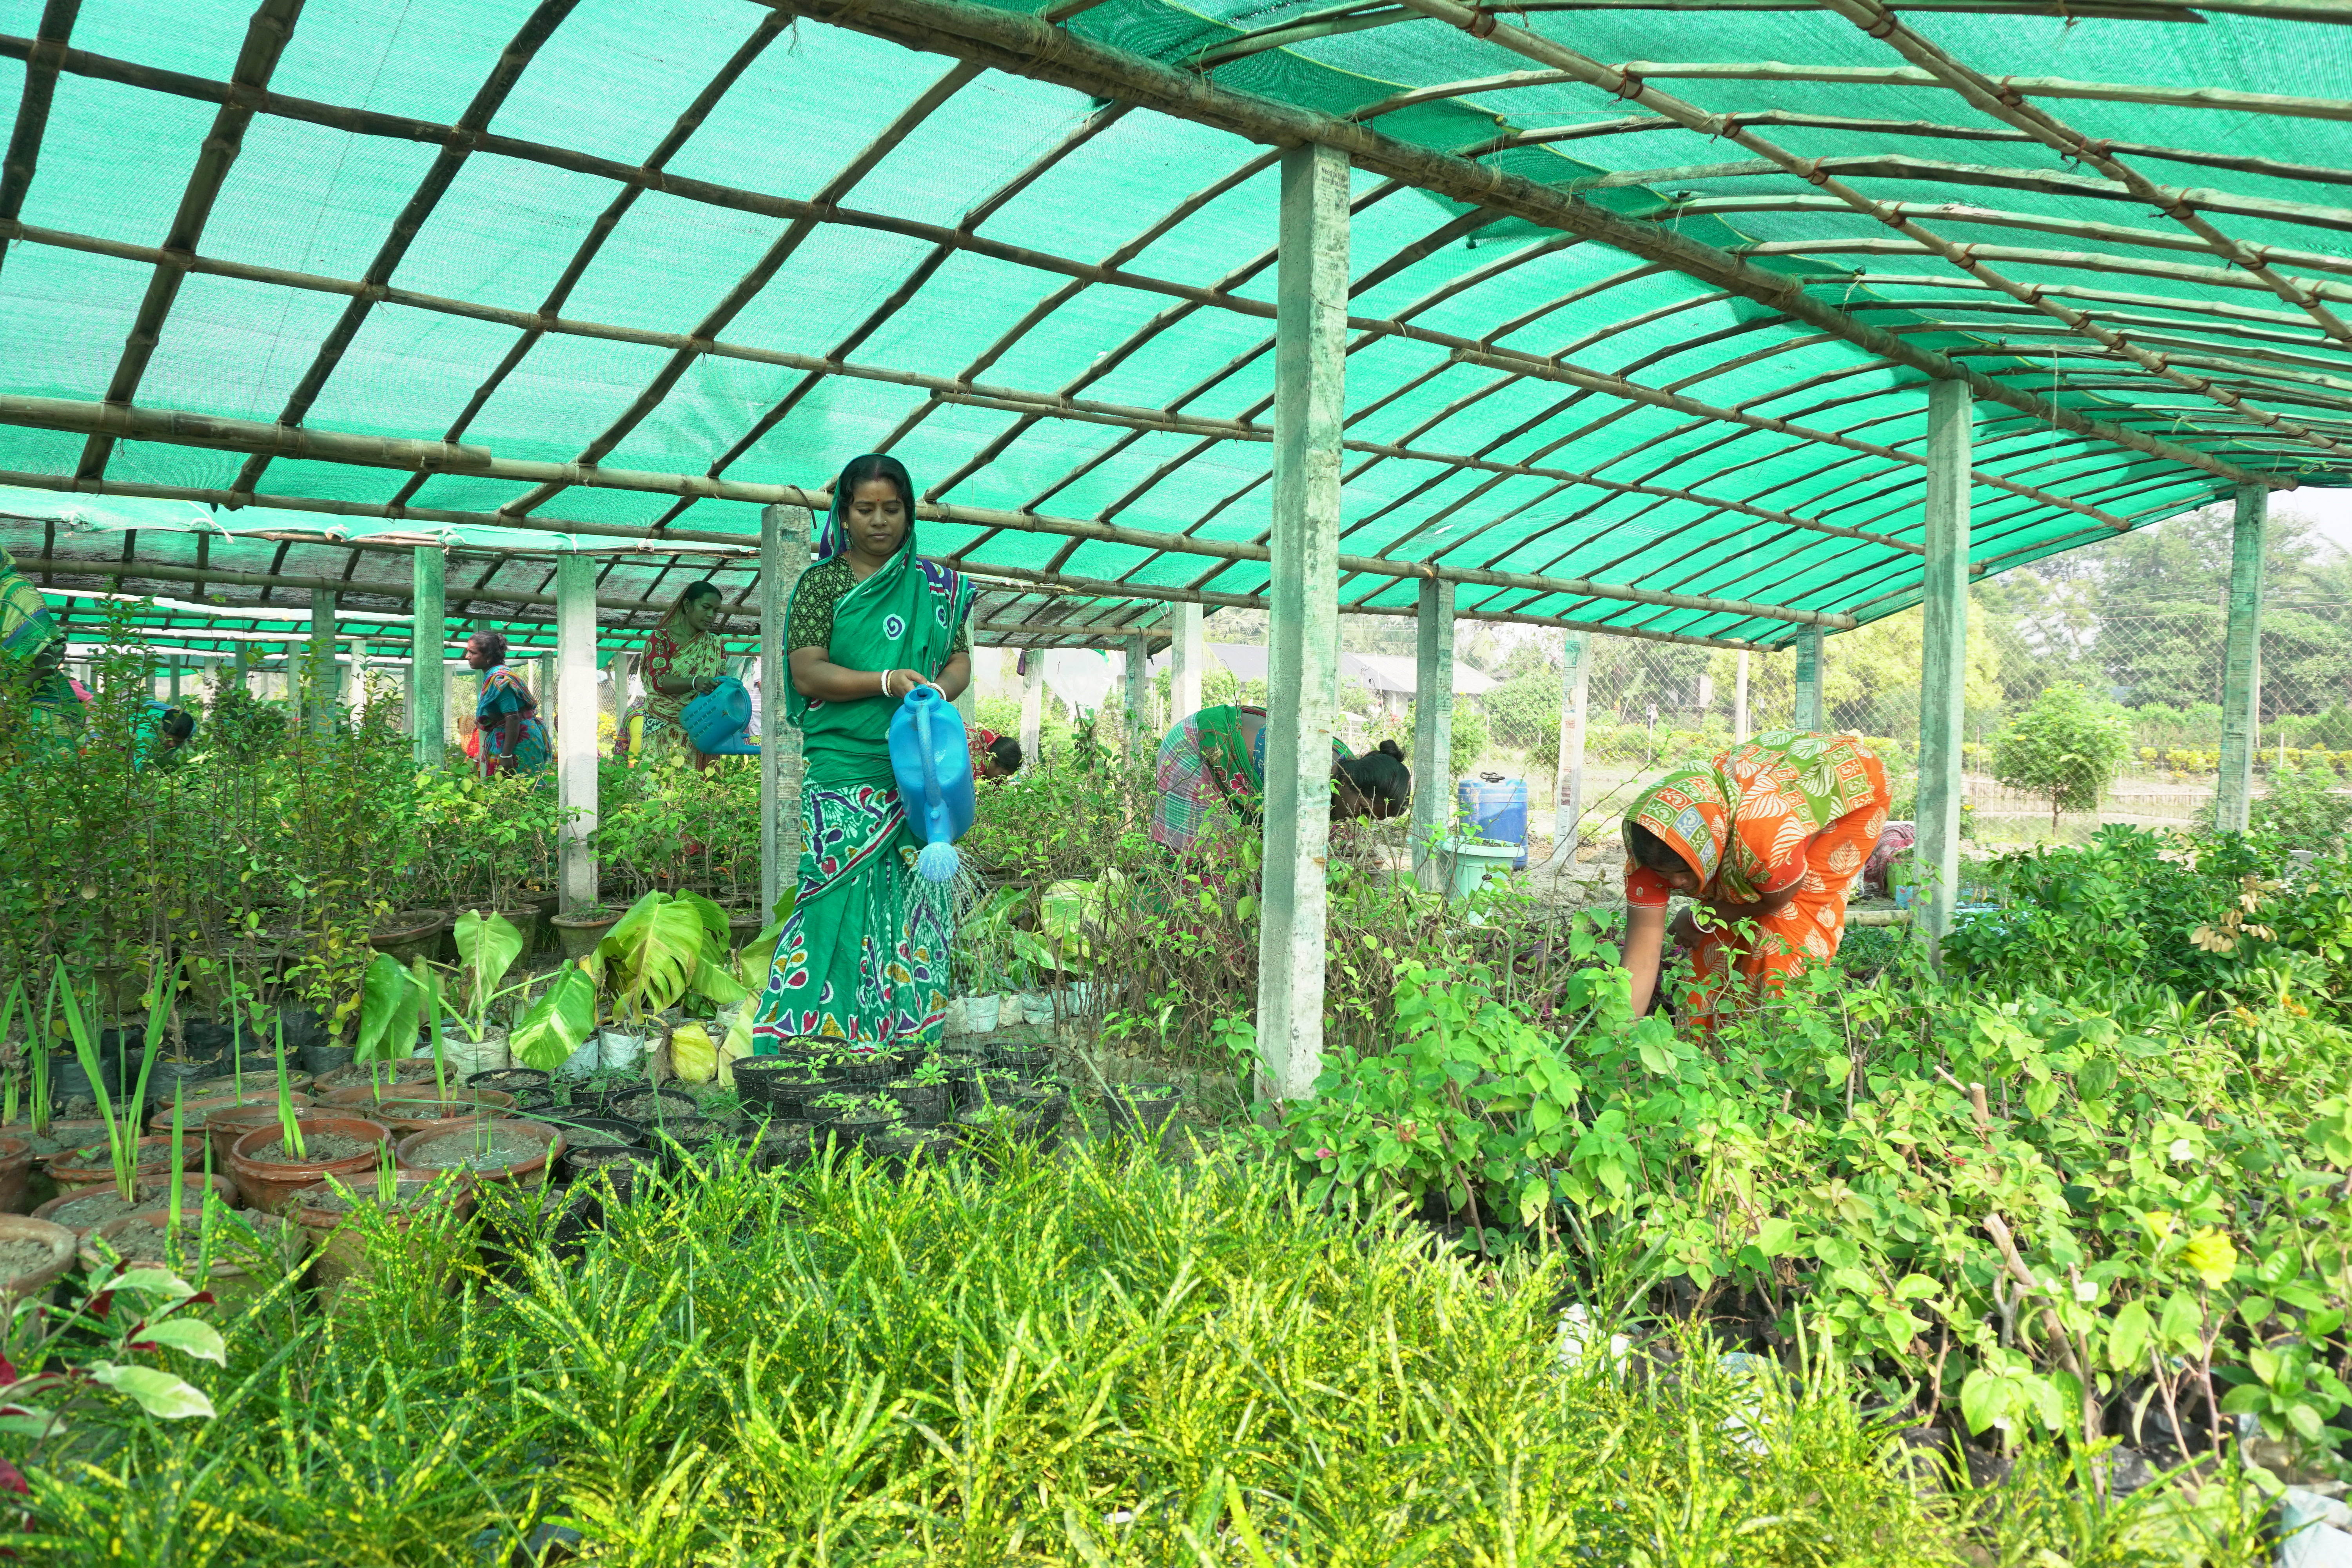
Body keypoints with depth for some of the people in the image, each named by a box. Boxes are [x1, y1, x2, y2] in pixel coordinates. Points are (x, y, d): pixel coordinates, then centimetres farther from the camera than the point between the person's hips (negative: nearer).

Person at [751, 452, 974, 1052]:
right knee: (843, 900, -8)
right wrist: (887, 681, -20)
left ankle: (908, 1024, 16)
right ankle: (811, 1029, 1)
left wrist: (939, 690, -13)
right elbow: (807, 674, -7)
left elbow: (960, 658, 9)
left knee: (914, 898, 6)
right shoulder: (821, 583, 1)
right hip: (843, 774, -3)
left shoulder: (936, 586, 12)